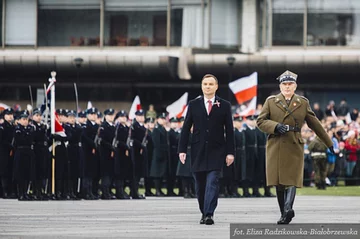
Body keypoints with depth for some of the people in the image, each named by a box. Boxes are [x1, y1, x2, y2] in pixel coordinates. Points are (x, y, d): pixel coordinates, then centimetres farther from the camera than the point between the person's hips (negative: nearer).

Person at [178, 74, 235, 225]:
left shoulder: (224, 105, 4)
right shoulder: (193, 105, 7)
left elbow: (229, 130, 3)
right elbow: (186, 128, 6)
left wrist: (230, 152, -3)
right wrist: (182, 149, -2)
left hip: (216, 151, -2)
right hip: (198, 151, 2)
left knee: (212, 182, -13)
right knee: (200, 184, 6)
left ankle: (209, 214, -18)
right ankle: (204, 212, 20)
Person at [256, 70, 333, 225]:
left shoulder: (303, 103, 10)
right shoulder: (271, 101, 9)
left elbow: (315, 124, 16)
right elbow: (260, 121, 3)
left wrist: (329, 143, 19)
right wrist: (276, 126, -16)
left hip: (294, 147, -1)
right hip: (275, 146, 1)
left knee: (292, 180, -15)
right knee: (279, 182, 2)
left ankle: (288, 209, -30)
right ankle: (285, 213, 11)